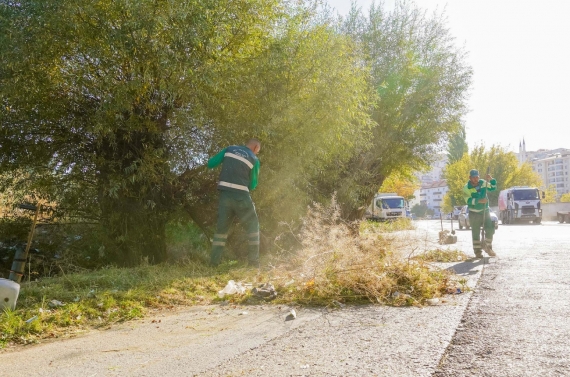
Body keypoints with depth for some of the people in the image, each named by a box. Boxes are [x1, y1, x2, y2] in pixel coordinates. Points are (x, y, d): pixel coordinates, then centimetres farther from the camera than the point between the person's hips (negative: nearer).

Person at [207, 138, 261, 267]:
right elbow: (252, 185, 7)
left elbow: (210, 164, 8)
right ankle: (253, 261, 6)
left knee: (222, 227, 14)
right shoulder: (254, 160, 3)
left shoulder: (230, 149, 9)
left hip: (225, 195, 3)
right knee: (253, 226, 11)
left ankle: (214, 262, 11)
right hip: (241, 196, -3)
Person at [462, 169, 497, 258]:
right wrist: (479, 201, -34)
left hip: (485, 211, 4)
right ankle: (478, 251, 9)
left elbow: (493, 188, 5)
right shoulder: (466, 188, -13)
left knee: (490, 229, 0)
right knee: (476, 233, 2)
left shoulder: (483, 183, 1)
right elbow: (468, 200, -22)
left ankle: (488, 247, 18)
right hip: (474, 213, -4)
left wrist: (491, 179, -13)